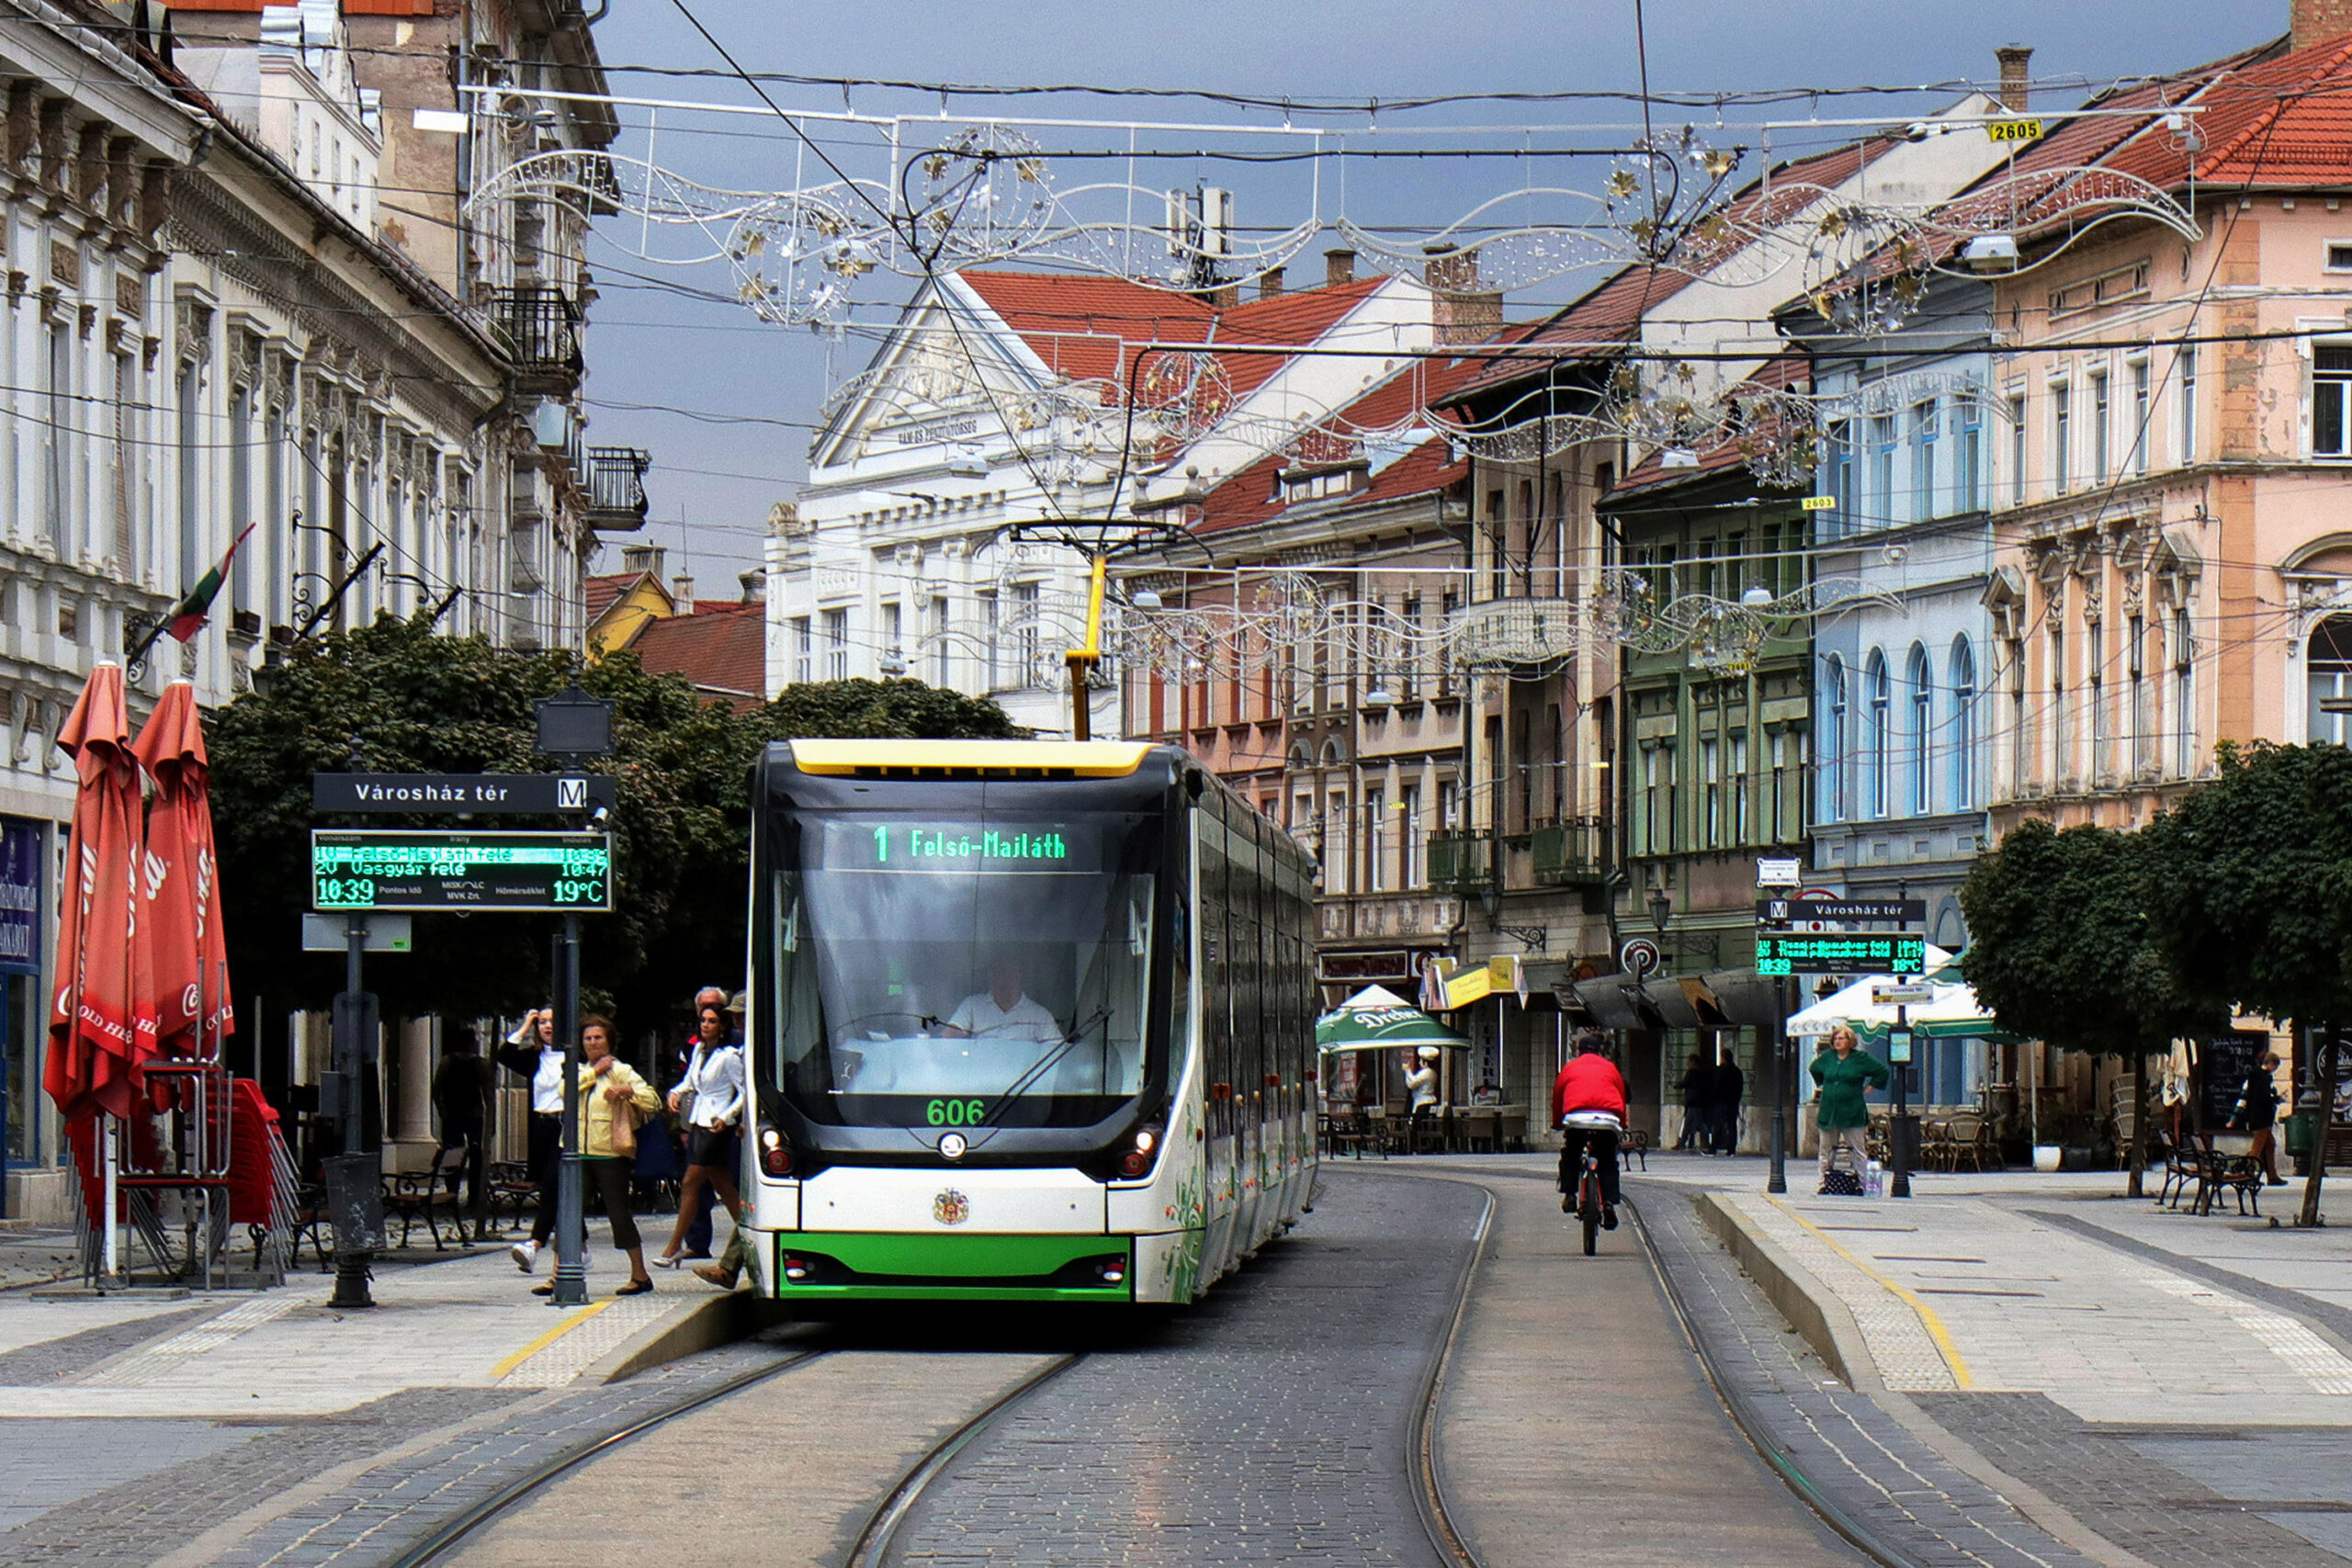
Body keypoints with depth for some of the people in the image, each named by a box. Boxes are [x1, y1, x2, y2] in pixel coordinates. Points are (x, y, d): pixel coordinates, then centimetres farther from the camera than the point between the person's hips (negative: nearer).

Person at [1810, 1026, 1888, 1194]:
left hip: (1852, 1113, -4)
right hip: (1829, 1112, 4)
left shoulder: (1861, 1058, -3)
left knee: (1860, 1151, -3)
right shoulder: (1827, 1057, 8)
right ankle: (1825, 1183, 11)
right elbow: (1815, 1070, 29)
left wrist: (1870, 1087, 2)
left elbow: (1882, 1072, 4)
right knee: (1826, 1150, 6)